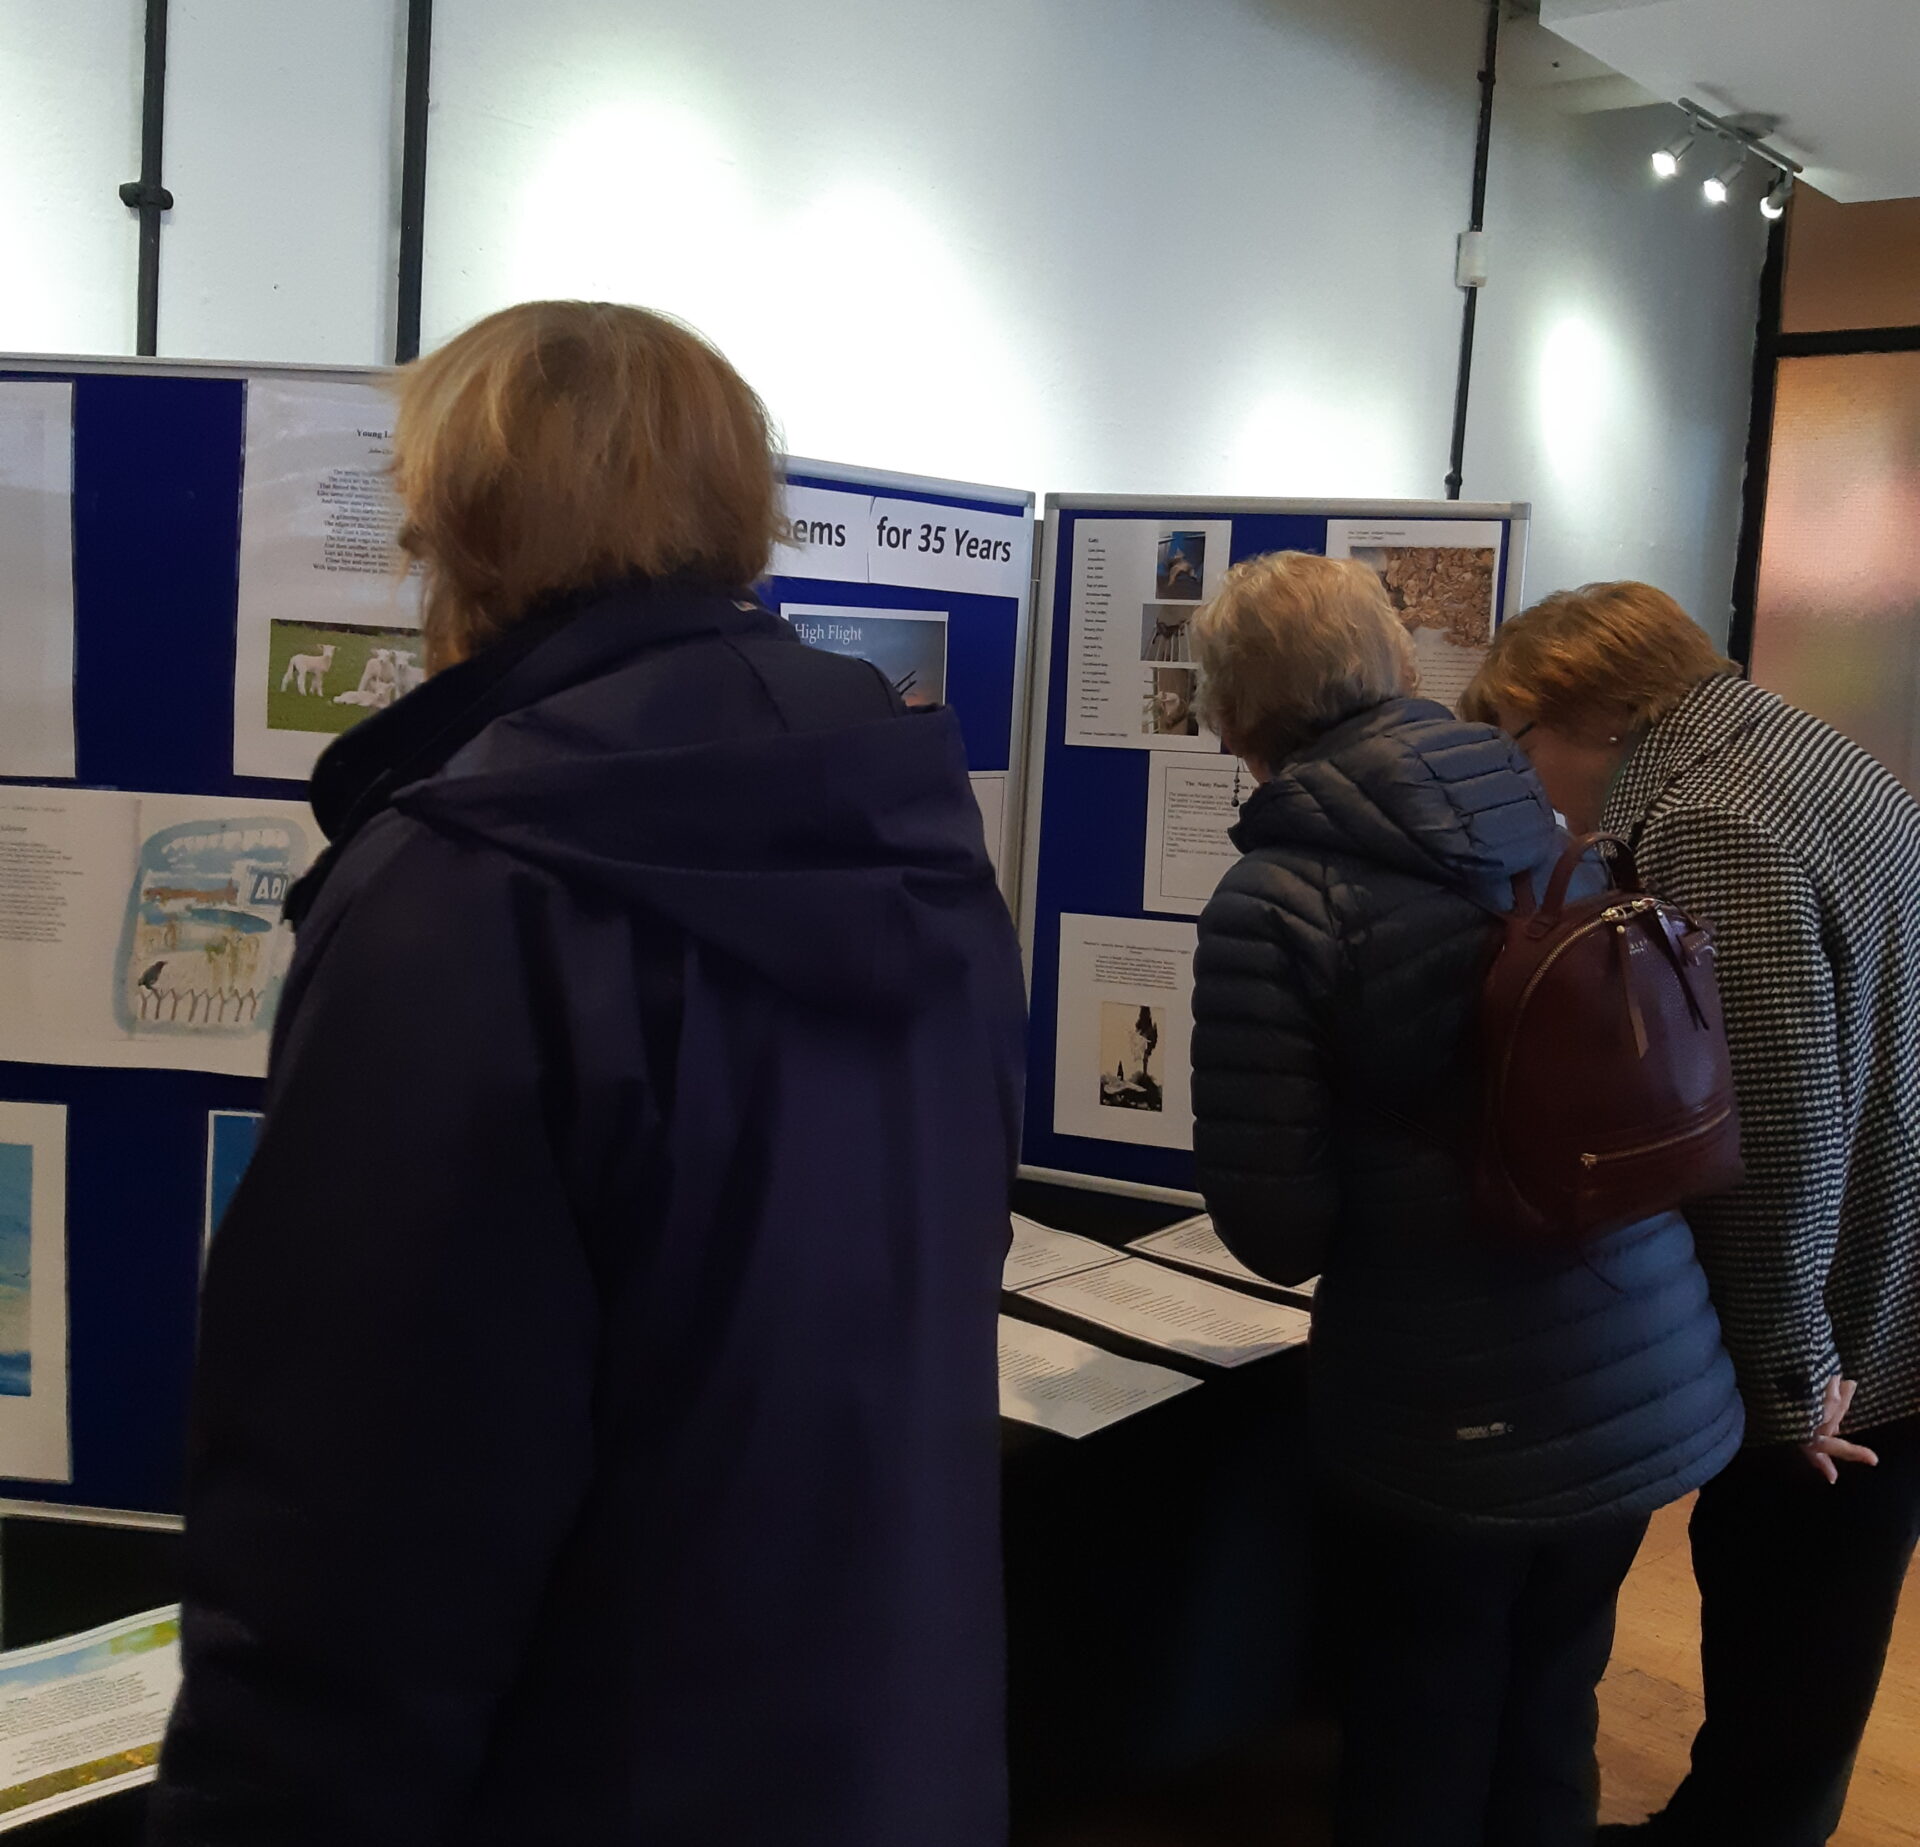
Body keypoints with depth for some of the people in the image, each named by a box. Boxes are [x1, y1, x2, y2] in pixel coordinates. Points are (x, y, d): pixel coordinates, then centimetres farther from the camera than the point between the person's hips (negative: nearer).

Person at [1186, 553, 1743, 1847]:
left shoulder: (1276, 904, -17)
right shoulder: (1553, 831, 0)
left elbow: (1273, 1226, -17)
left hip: (1453, 1417, -5)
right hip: (1654, 1384, 5)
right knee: (1550, 1734, 25)